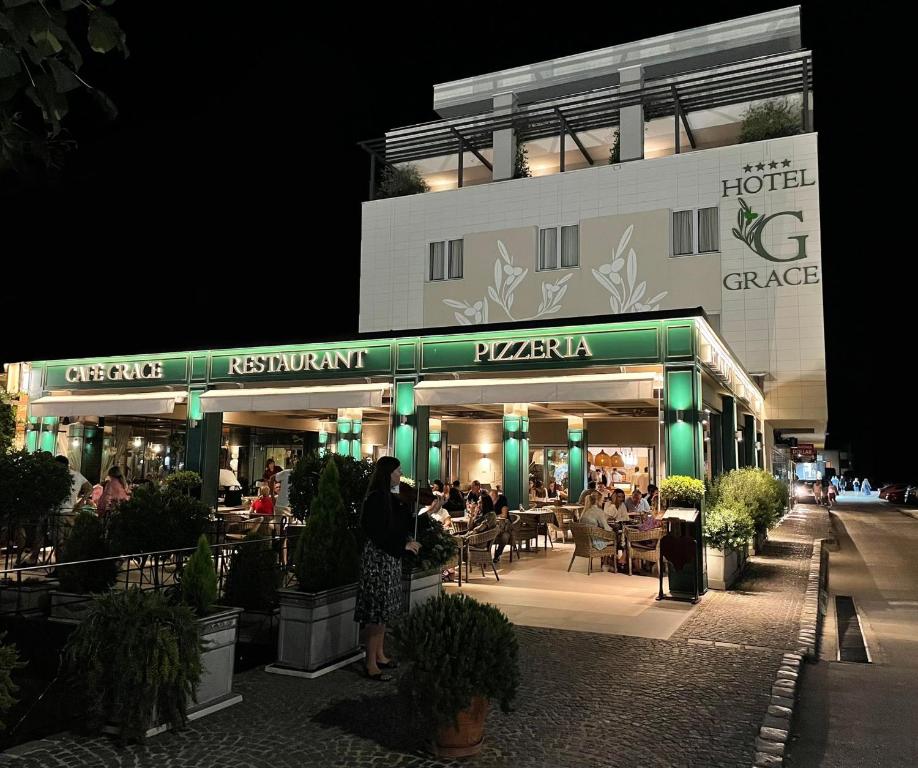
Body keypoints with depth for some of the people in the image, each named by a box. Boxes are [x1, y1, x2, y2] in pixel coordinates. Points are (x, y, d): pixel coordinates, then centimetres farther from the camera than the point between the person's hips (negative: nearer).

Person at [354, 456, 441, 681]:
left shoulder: (392, 498, 11)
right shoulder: (376, 498, -17)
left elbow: (406, 524, 16)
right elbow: (377, 533, -22)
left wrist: (428, 513, 10)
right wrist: (404, 544, -18)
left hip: (390, 558, 9)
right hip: (378, 558, -9)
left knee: (384, 610, 16)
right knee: (376, 611, -4)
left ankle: (380, 655, 26)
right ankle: (371, 665, 3)